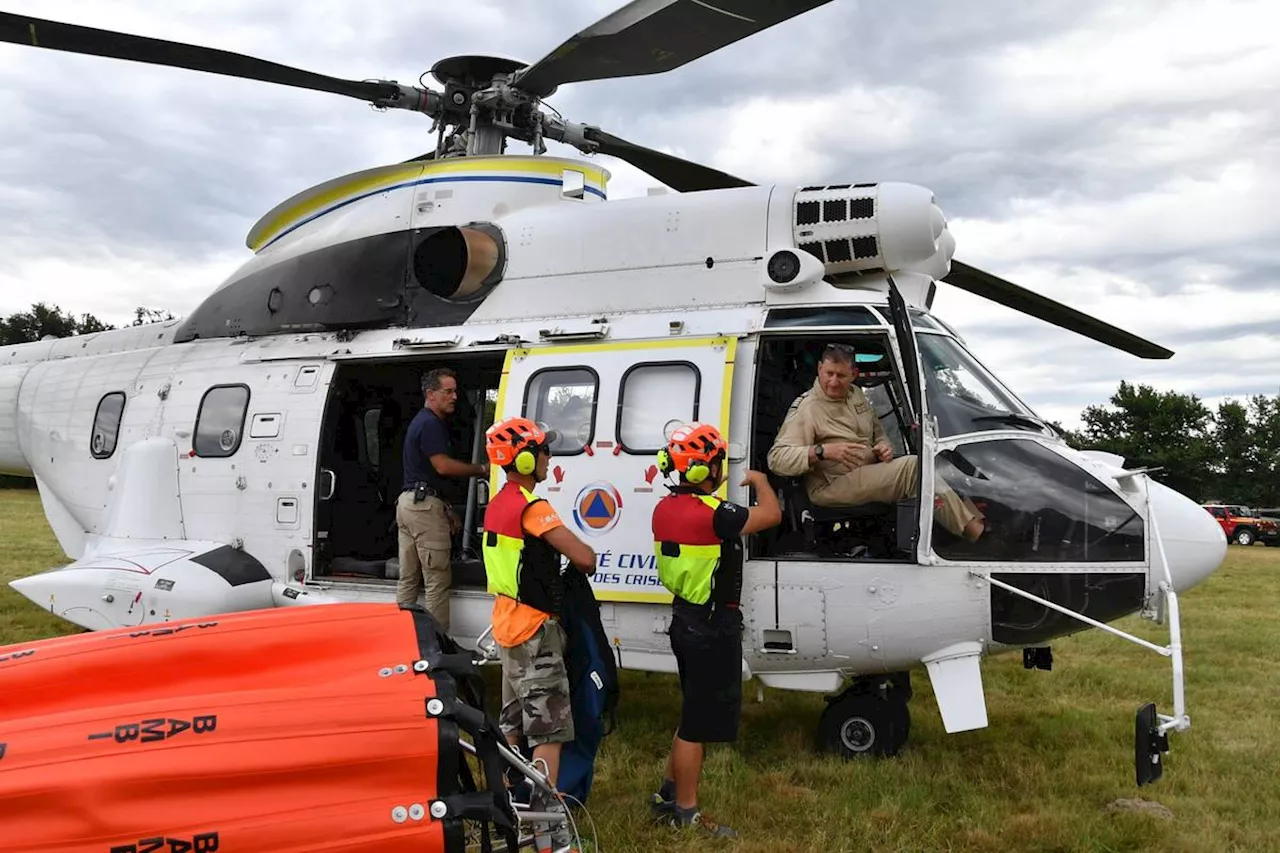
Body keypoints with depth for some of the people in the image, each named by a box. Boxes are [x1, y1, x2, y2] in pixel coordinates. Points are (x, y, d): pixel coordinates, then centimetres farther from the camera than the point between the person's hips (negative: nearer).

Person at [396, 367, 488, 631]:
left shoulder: (421, 421, 21)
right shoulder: (430, 423, -11)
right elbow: (443, 466, -19)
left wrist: (447, 510, 22)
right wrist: (481, 469, -9)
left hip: (408, 501, 10)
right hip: (424, 505, -10)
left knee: (408, 579, 12)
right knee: (437, 580, -6)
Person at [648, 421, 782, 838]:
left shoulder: (665, 508, 4)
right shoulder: (712, 513, -24)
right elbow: (771, 514, -17)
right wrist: (760, 480, 1)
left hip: (685, 620, 9)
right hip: (712, 628, -9)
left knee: (694, 714, 22)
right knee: (698, 723, 3)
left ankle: (669, 795, 32)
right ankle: (685, 812, 15)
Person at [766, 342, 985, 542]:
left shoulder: (856, 394, 14)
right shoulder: (805, 409, -10)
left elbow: (877, 431, 28)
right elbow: (777, 459, -19)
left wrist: (884, 446, 3)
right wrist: (822, 451, -32)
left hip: (871, 473, 8)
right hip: (832, 487, -8)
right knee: (912, 466, -25)